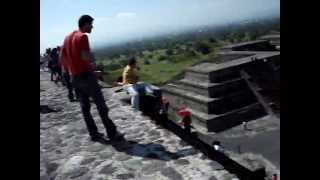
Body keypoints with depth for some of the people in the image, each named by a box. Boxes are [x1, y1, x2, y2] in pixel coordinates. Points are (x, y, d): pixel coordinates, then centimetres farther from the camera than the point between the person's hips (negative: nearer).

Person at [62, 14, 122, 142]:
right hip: (86, 75, -8)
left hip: (75, 77, 8)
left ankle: (94, 134, 16)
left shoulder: (67, 38, 14)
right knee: (101, 106, -3)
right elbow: (86, 57, -22)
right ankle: (112, 134, 2)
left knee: (85, 106, 10)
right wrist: (92, 58, -2)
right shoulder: (83, 36, -12)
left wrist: (71, 70, 19)